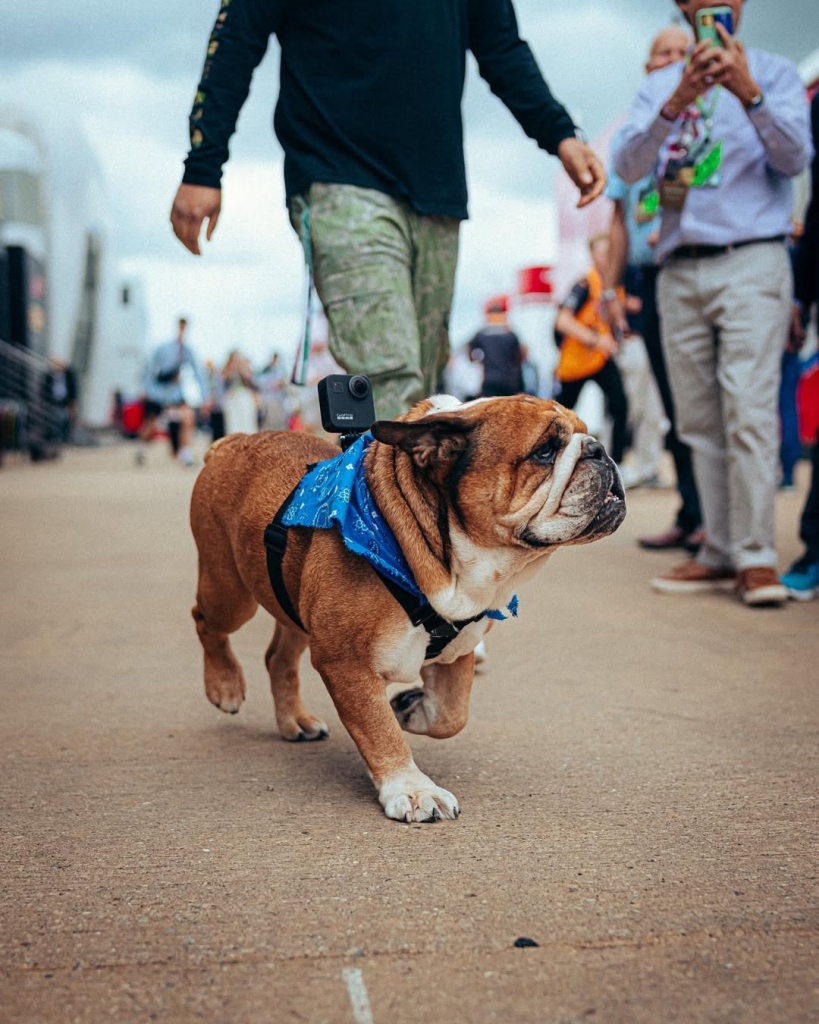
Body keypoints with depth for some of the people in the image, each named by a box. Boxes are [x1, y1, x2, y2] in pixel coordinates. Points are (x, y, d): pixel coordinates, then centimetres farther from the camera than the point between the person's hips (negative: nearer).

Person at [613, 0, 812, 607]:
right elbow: (628, 166, 1)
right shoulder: (660, 84, 17)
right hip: (679, 271, 4)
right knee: (699, 422, 2)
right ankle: (720, 553, 5)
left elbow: (796, 157, -4)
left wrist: (749, 93, -20)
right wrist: (677, 101, -15)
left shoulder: (774, 73, 11)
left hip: (751, 261, -3)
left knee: (748, 409, -14)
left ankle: (756, 556, -14)